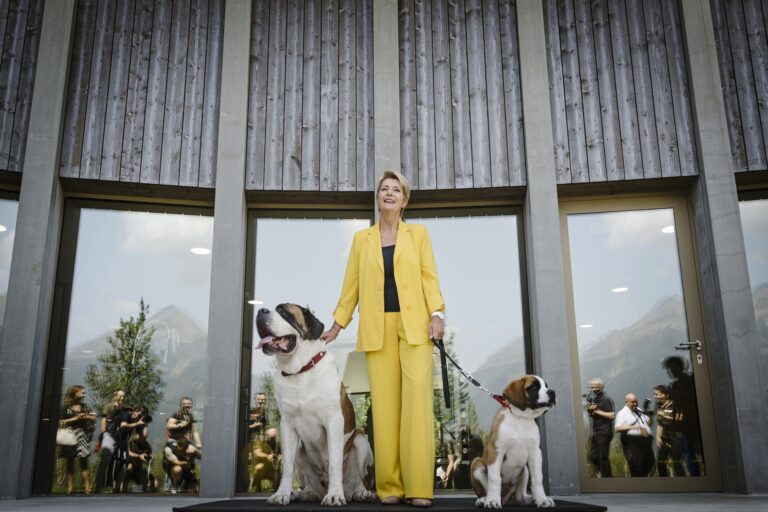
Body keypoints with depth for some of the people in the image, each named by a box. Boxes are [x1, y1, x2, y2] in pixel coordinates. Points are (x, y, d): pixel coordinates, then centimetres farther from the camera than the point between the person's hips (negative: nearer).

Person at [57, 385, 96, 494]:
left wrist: (86, 416, -8)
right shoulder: (65, 408, 2)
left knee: (83, 461, -5)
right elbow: (60, 422, -5)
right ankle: (69, 488, 2)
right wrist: (75, 418, -10)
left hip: (82, 436, 2)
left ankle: (87, 487, -10)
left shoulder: (85, 407, 14)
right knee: (69, 462, 0)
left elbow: (94, 419, 9)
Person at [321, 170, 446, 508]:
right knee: (385, 402, -2)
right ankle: (390, 486, 3)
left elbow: (429, 276, 5)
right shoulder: (362, 239, 15)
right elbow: (351, 284, 14)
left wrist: (436, 313, -8)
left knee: (417, 398, -11)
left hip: (414, 324, -1)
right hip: (377, 328, 1)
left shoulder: (418, 233, 12)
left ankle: (419, 487, -8)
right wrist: (338, 324, 11)